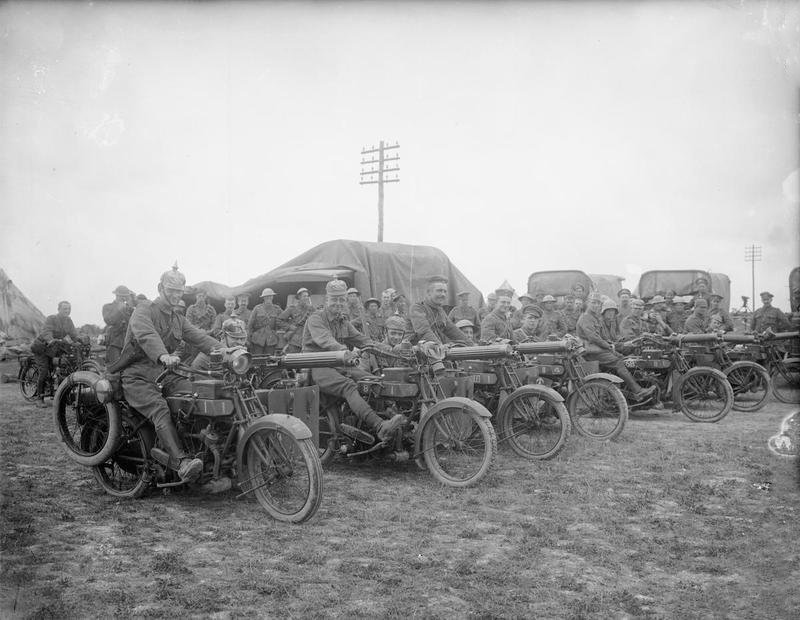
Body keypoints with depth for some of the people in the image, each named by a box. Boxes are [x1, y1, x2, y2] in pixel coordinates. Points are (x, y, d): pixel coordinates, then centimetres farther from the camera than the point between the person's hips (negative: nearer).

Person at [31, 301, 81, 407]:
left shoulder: (68, 321, 3)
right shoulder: (51, 319, -17)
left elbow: (73, 333, -6)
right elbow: (47, 332, -33)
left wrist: (79, 339, -29)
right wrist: (51, 341, -54)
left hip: (56, 348, 6)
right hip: (42, 347, -6)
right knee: (44, 372, -13)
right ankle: (39, 398, -3)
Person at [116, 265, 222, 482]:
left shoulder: (178, 320, 20)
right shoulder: (143, 312, -3)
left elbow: (199, 337, 6)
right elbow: (147, 336, -24)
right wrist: (163, 356, -46)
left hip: (165, 375, 7)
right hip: (137, 376, -6)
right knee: (160, 409, -32)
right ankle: (181, 461, -46)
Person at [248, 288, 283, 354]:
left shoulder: (277, 309, 8)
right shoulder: (257, 308, 3)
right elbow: (250, 324, 4)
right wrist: (248, 339, 1)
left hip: (271, 341, 2)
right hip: (258, 339, -2)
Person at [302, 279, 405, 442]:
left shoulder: (344, 322, 21)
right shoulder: (316, 319, -5)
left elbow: (361, 339, 17)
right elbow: (324, 339, -25)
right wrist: (343, 351, -45)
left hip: (339, 365, 8)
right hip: (318, 367, -8)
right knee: (348, 386, -35)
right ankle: (379, 427, -53)